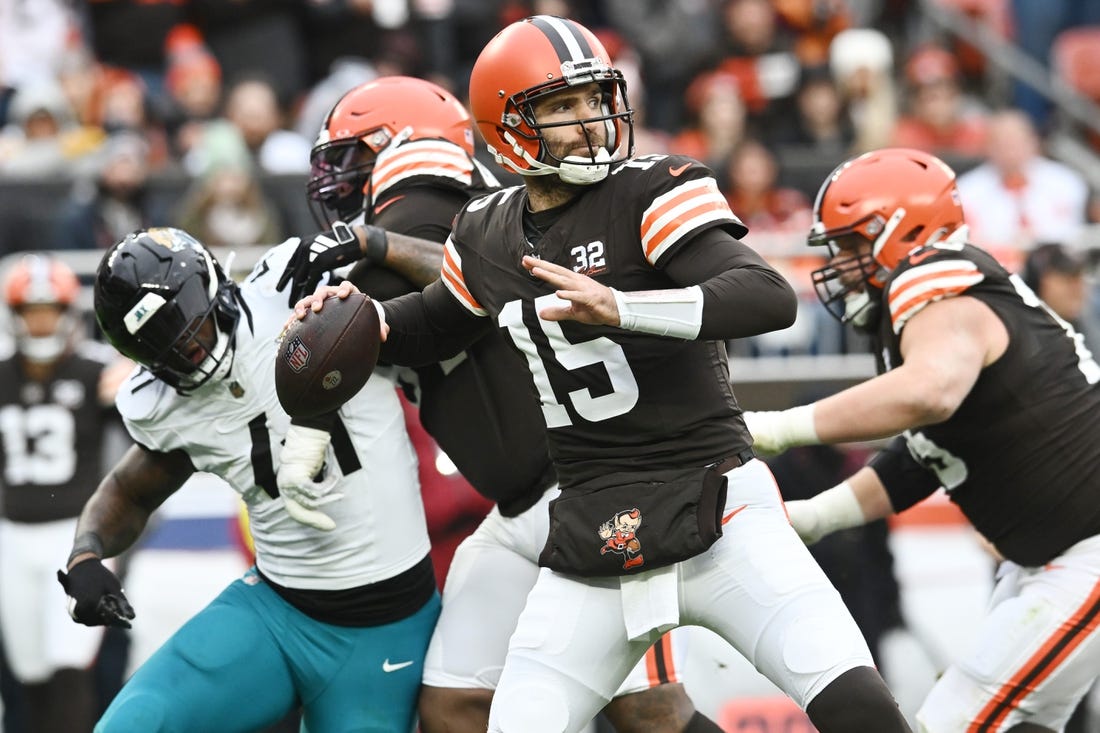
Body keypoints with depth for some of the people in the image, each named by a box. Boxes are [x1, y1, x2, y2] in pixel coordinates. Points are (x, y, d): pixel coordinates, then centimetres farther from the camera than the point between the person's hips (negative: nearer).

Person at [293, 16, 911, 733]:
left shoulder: (652, 192, -9)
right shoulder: (489, 236, 8)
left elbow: (771, 297, -24)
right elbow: (436, 327, 31)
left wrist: (622, 308, -36)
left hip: (715, 510, -5)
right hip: (593, 537, 5)